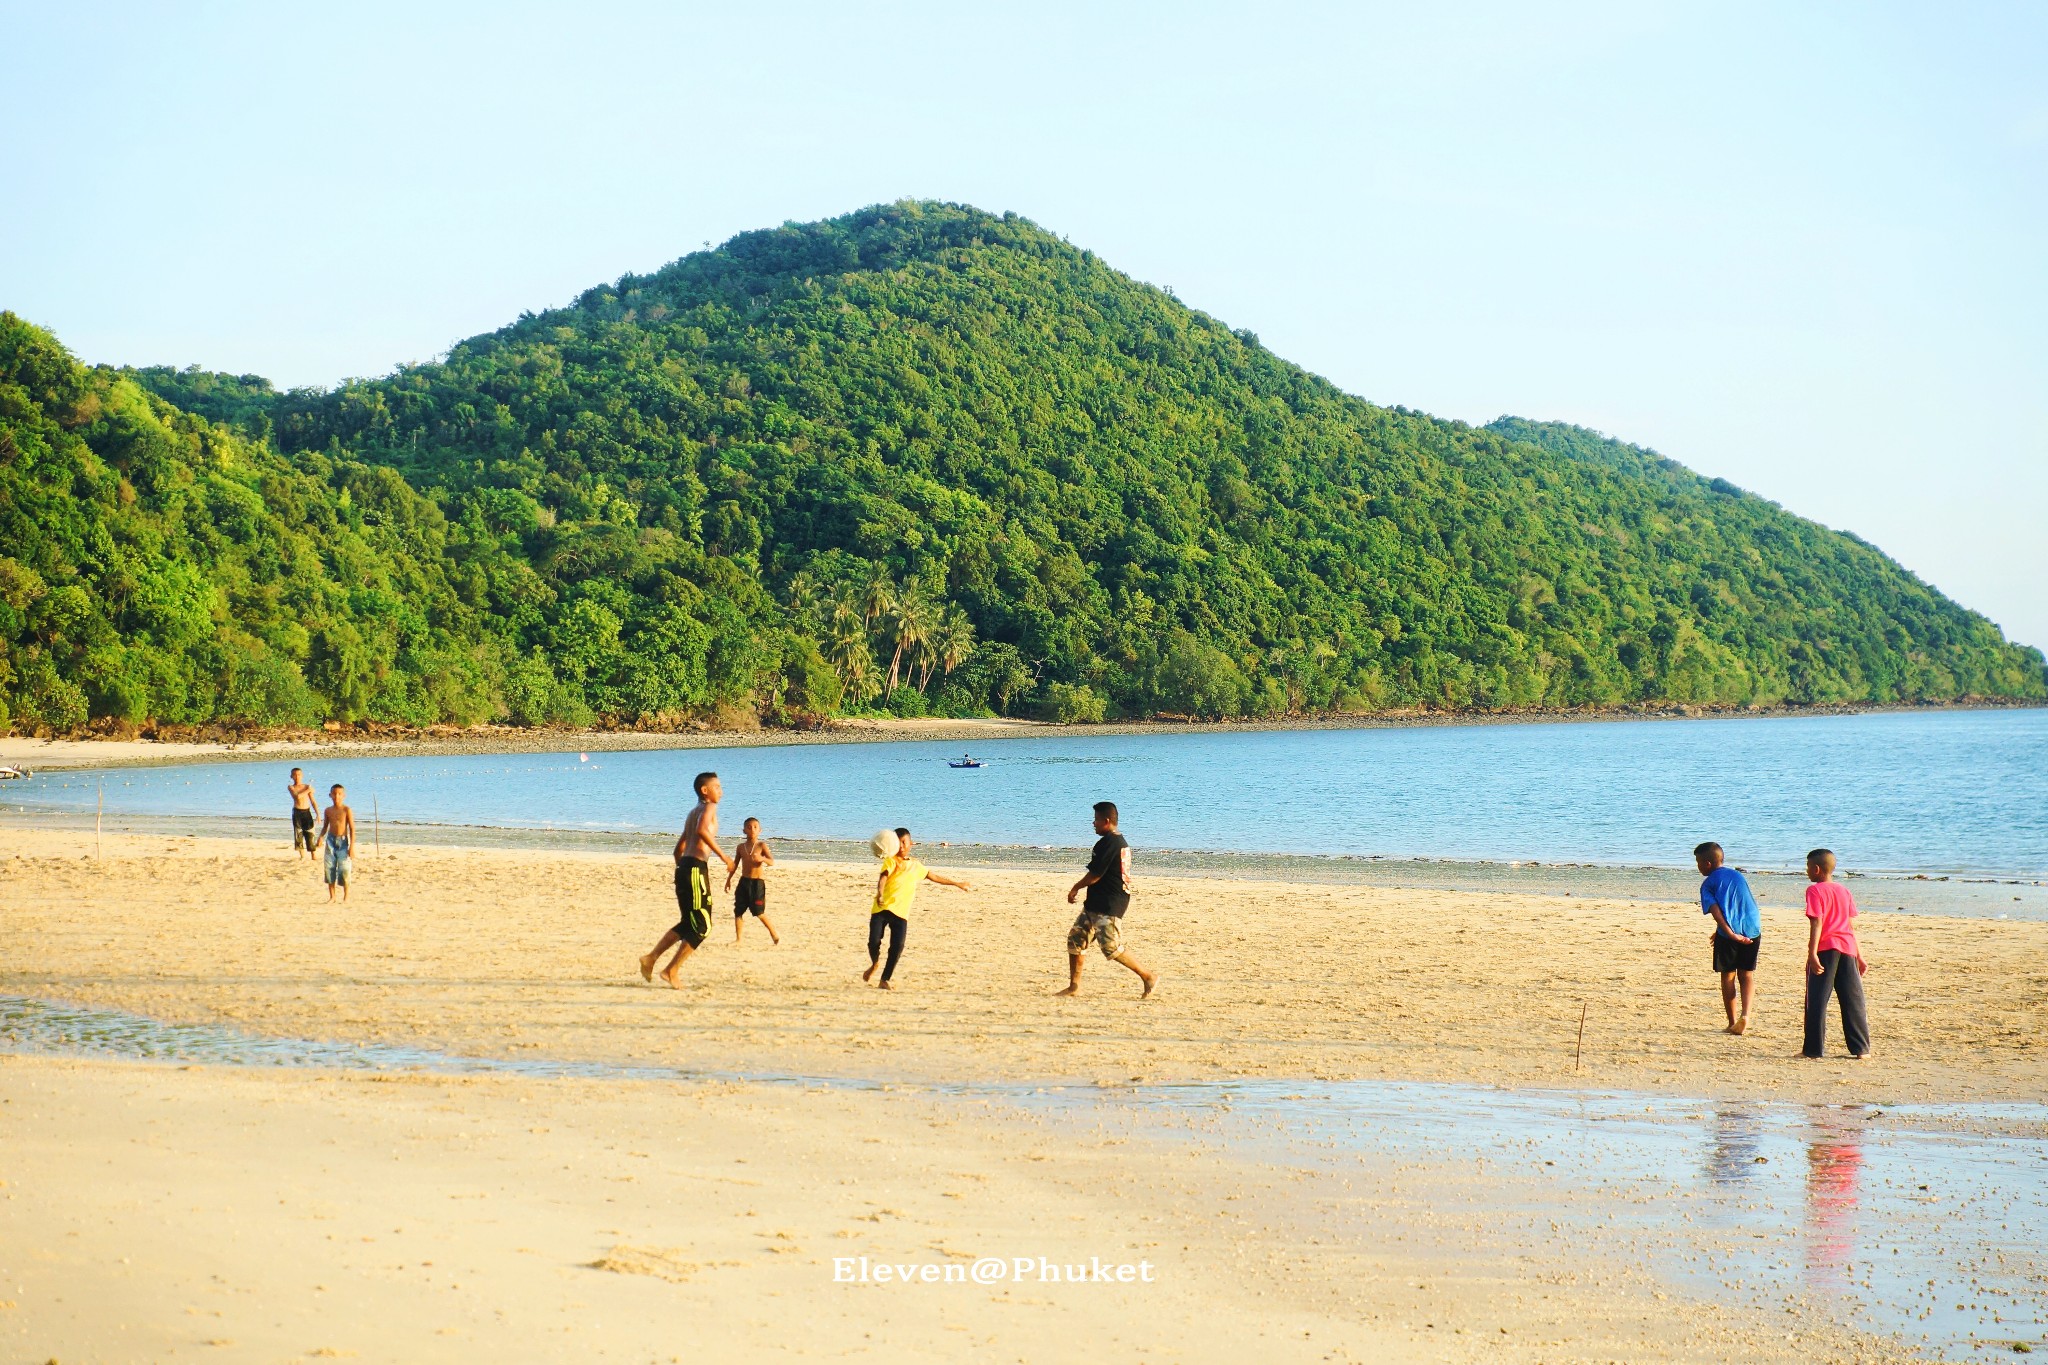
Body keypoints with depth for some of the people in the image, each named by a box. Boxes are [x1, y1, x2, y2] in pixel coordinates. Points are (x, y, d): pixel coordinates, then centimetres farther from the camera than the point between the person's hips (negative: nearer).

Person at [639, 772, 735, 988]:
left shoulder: (694, 812, 24)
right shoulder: (708, 808, -5)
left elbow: (680, 846, 27)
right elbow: (702, 830, -26)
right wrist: (723, 855, -23)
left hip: (684, 866, 10)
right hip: (696, 868, -10)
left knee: (688, 924, 19)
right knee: (701, 926, -3)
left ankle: (651, 959, 16)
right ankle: (671, 970, -2)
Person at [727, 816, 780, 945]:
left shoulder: (761, 846, -5)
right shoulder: (741, 847, 8)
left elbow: (772, 862, -15)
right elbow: (735, 864, 19)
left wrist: (762, 858, -35)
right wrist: (729, 879, 19)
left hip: (757, 882, -5)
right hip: (744, 881, 5)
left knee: (760, 913, -6)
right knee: (738, 911, 1)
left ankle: (775, 936, 8)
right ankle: (738, 939, 11)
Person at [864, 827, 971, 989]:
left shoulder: (916, 865, 18)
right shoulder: (891, 861, 0)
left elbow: (935, 877, 31)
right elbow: (883, 877, -18)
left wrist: (958, 884, 37)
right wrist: (880, 894, -38)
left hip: (901, 912, 3)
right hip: (881, 908, -3)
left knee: (897, 946, -12)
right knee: (874, 941, -11)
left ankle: (884, 981, -1)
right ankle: (875, 963, 24)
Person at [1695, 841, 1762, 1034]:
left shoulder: (1708, 883, 2)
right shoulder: (1739, 876, 19)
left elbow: (1715, 910, -14)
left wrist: (1730, 933, -21)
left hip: (1728, 934, -4)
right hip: (1752, 931, 4)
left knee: (1728, 976, 9)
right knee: (1747, 975, 12)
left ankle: (1732, 1022, 11)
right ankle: (1745, 1014, -9)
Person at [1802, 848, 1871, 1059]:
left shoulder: (1815, 891, -4)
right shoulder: (1844, 891, 14)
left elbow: (1817, 924, -14)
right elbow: (1852, 927, 15)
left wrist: (1812, 953, -18)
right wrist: (1859, 955, 18)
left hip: (1825, 949, -6)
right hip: (1848, 948, 6)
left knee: (1817, 1000, 1)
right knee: (1853, 1000, 7)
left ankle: (1814, 1048, 1)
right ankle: (1861, 1048, 6)